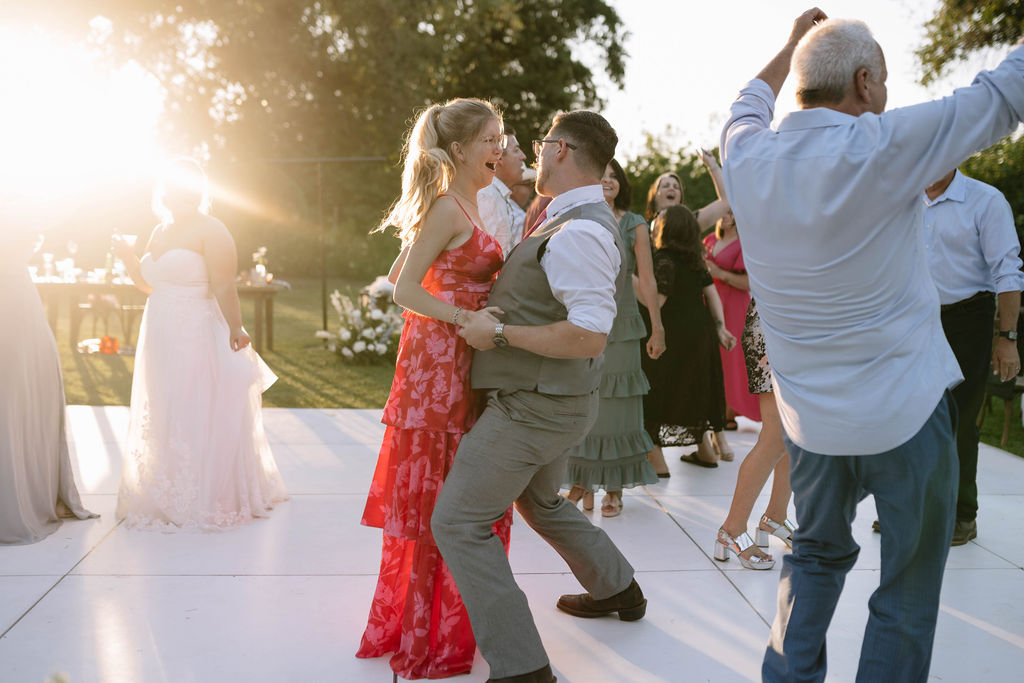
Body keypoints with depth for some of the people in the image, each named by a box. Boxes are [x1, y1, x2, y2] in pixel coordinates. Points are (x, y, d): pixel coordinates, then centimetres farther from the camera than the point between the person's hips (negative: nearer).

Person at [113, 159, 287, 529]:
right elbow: (148, 284, 23)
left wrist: (235, 329, -21)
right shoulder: (160, 231, 15)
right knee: (163, 421, 12)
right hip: (161, 340, 8)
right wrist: (128, 257, 7)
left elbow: (224, 287, -16)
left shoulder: (210, 231, -9)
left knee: (198, 419, -3)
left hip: (198, 338, -8)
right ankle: (167, 498, 24)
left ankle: (207, 500, 8)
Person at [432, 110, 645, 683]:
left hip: (535, 408, -10)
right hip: (556, 402, 10)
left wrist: (500, 332, -24)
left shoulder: (580, 233, -23)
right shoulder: (578, 221, 10)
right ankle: (618, 589, 49)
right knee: (540, 502, 32)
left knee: (458, 522, -6)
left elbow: (589, 336, -31)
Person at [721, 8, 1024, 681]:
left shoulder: (748, 158, -3)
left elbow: (747, 107, 22)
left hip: (809, 415, 6)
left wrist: (792, 46, 34)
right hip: (905, 410, -5)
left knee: (818, 553, 23)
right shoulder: (881, 147, -17)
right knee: (907, 592, 9)